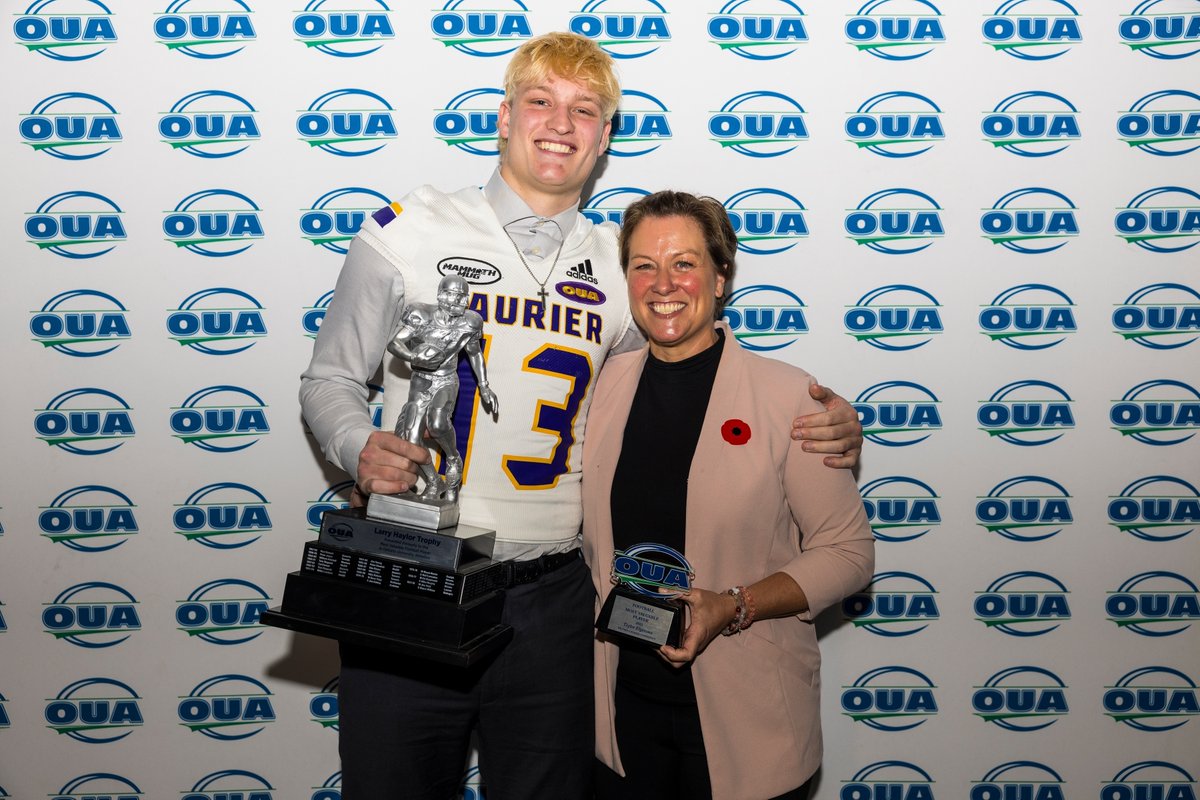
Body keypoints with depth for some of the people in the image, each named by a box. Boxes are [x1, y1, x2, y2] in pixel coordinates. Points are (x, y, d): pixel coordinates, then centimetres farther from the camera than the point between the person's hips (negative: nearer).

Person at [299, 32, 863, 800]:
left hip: (549, 602, 2)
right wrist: (359, 447, -16)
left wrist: (823, 423, -4)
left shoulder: (621, 268, 5)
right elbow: (331, 377, 7)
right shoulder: (408, 231, -1)